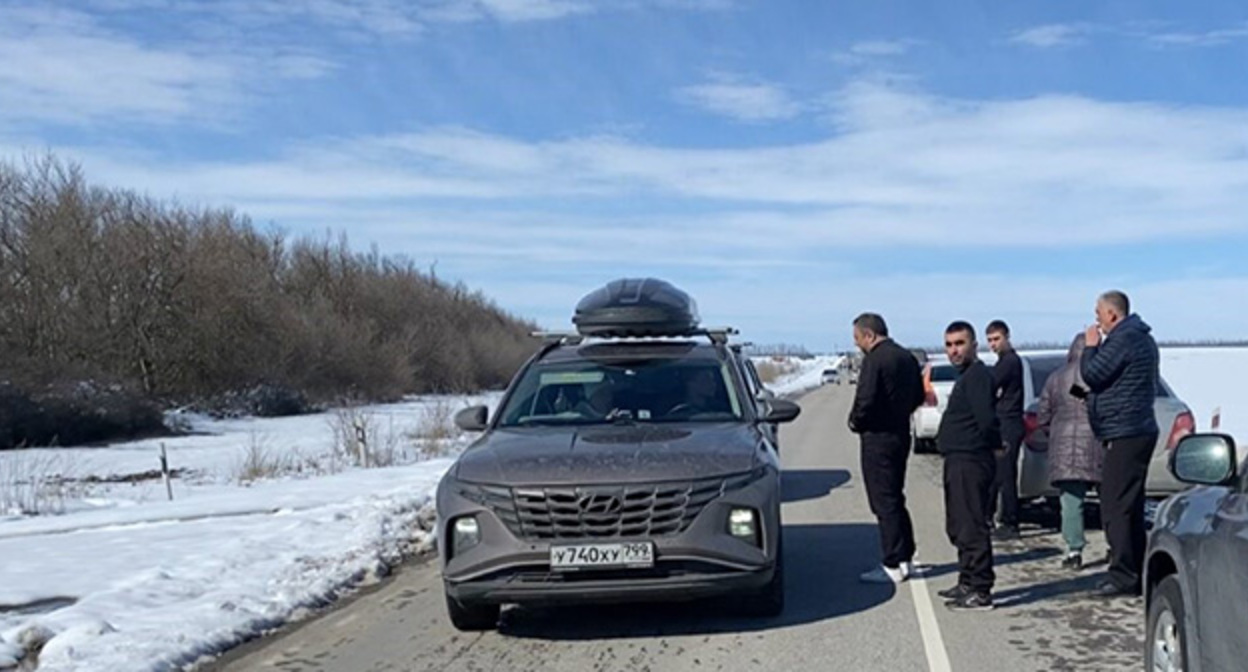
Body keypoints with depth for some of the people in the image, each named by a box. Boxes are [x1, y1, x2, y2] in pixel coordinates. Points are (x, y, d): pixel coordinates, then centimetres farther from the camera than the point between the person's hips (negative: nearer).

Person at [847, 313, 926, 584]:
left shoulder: (874, 360, -18)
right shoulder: (907, 357, 11)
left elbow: (865, 401, -24)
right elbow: (918, 396, 17)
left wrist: (855, 422, -6)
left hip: (878, 438, -9)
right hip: (901, 433, 9)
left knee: (884, 502, -3)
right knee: (895, 498, 18)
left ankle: (893, 565, 0)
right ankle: (905, 558, 23)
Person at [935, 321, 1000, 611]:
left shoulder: (977, 376, -14)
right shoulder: (966, 377, 18)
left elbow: (986, 419, -24)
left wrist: (993, 444, -8)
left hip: (970, 462, -11)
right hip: (959, 460, 11)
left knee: (971, 527, -8)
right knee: (959, 527, 17)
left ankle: (980, 591, -4)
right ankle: (968, 583, 27)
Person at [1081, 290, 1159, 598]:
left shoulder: (1123, 340, -16)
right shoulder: (1140, 338, 18)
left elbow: (1092, 374, -17)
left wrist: (1090, 347, -1)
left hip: (1124, 434, -11)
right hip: (1138, 430, 11)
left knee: (1116, 508, -9)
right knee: (1129, 507, 15)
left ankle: (1123, 576, -9)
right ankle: (1136, 572, 20)